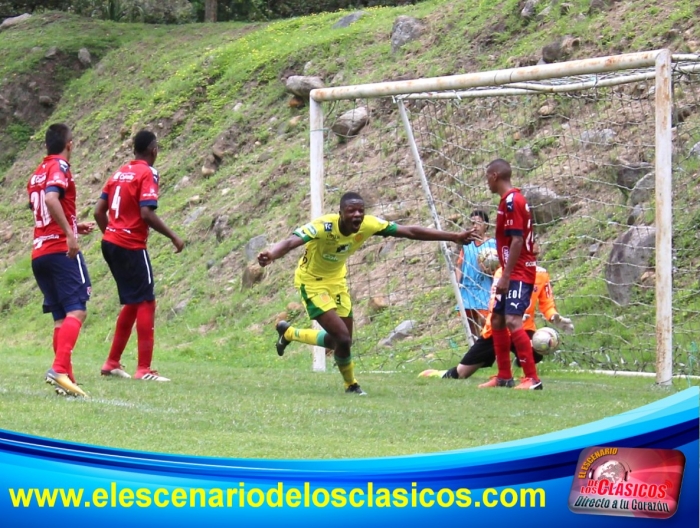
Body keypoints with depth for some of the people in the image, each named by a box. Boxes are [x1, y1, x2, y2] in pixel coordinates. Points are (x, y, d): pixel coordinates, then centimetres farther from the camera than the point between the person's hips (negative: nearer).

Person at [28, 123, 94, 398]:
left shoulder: (37, 173, 20)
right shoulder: (60, 167, -6)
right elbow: (51, 199, -24)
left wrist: (75, 226, 31)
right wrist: (70, 234, -26)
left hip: (39, 252, 8)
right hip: (61, 250, -8)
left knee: (61, 316, 8)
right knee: (76, 311, -13)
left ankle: (66, 379, 1)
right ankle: (60, 368, -30)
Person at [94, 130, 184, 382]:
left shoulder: (120, 173, 13)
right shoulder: (148, 173, -9)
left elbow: (99, 211, 13)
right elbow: (147, 214, -20)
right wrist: (173, 237, -11)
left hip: (111, 243, 8)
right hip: (131, 247, -8)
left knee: (132, 303, 17)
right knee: (146, 302, -4)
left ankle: (112, 363, 19)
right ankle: (144, 369, -8)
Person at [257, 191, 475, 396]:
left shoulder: (369, 225, -19)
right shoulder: (323, 227, -34)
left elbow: (410, 232, -14)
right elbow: (291, 242, -48)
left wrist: (454, 237, -16)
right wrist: (270, 255, -71)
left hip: (336, 279, 6)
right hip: (312, 281, -6)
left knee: (342, 339, 8)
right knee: (343, 338, -16)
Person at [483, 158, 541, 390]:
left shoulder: (512, 201, -15)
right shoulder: (508, 200, 15)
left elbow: (516, 240, -21)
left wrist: (505, 276, -21)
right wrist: (505, 276, 20)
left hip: (519, 274, -11)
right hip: (514, 273, 11)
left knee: (512, 321, -20)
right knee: (497, 319, 16)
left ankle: (532, 378, -23)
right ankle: (504, 377, 22)